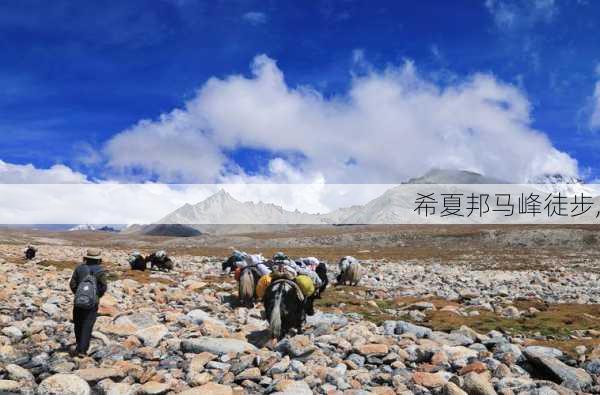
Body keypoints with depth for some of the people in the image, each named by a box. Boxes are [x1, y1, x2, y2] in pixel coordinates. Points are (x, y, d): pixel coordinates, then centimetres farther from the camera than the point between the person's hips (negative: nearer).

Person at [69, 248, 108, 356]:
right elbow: (103, 287, -9)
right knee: (87, 326, 1)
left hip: (79, 301, 3)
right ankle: (82, 349, -5)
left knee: (78, 324, 19)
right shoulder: (100, 270, -8)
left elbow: (72, 284, -1)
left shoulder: (79, 268, -1)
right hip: (93, 302, -3)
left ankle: (80, 345, 32)